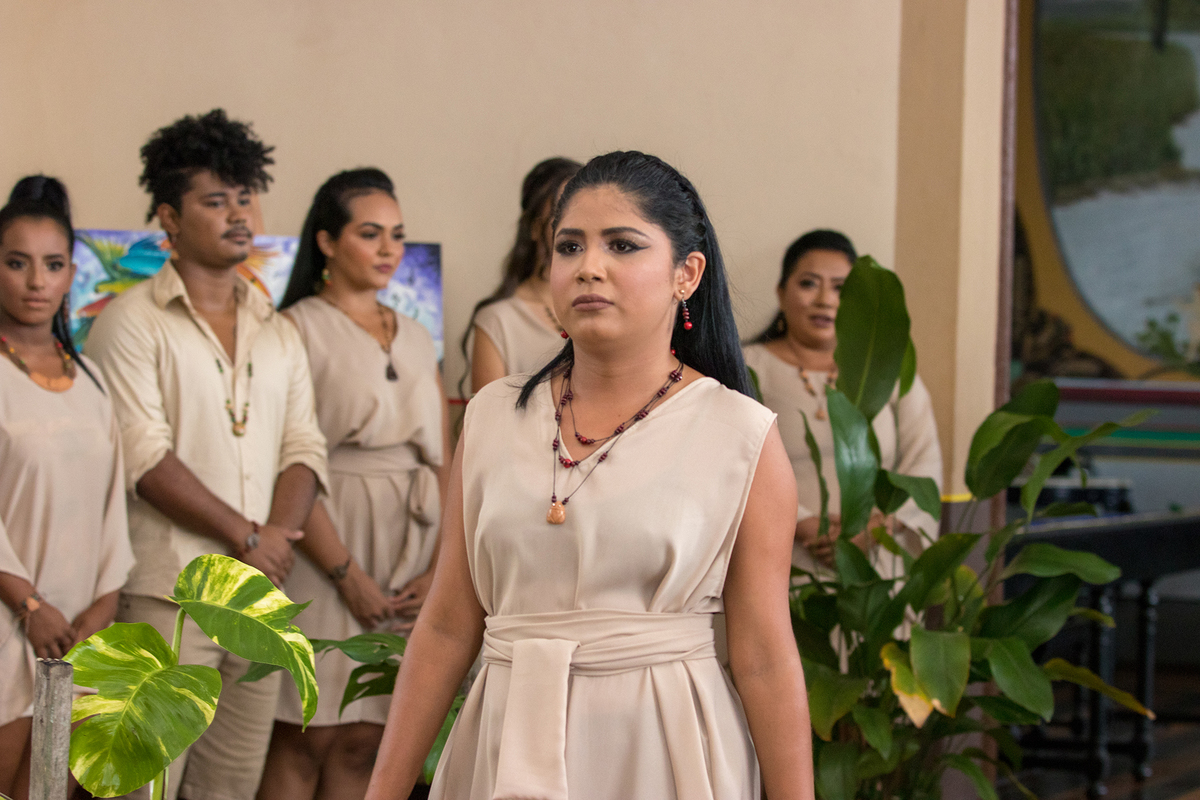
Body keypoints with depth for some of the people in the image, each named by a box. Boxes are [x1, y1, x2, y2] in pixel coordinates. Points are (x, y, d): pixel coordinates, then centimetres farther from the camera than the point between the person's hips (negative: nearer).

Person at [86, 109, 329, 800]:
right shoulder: (133, 322, -2)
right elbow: (145, 458, -11)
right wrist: (247, 536, -10)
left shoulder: (279, 333, 17)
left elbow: (304, 449, 11)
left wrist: (281, 535, -9)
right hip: (167, 590, -5)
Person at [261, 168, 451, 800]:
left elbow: (444, 464, 12)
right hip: (328, 540, -5)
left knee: (364, 741, 4)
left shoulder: (416, 340, 16)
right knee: (305, 739, -6)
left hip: (407, 545, 5)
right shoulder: (299, 328, -2)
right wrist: (347, 573, -15)